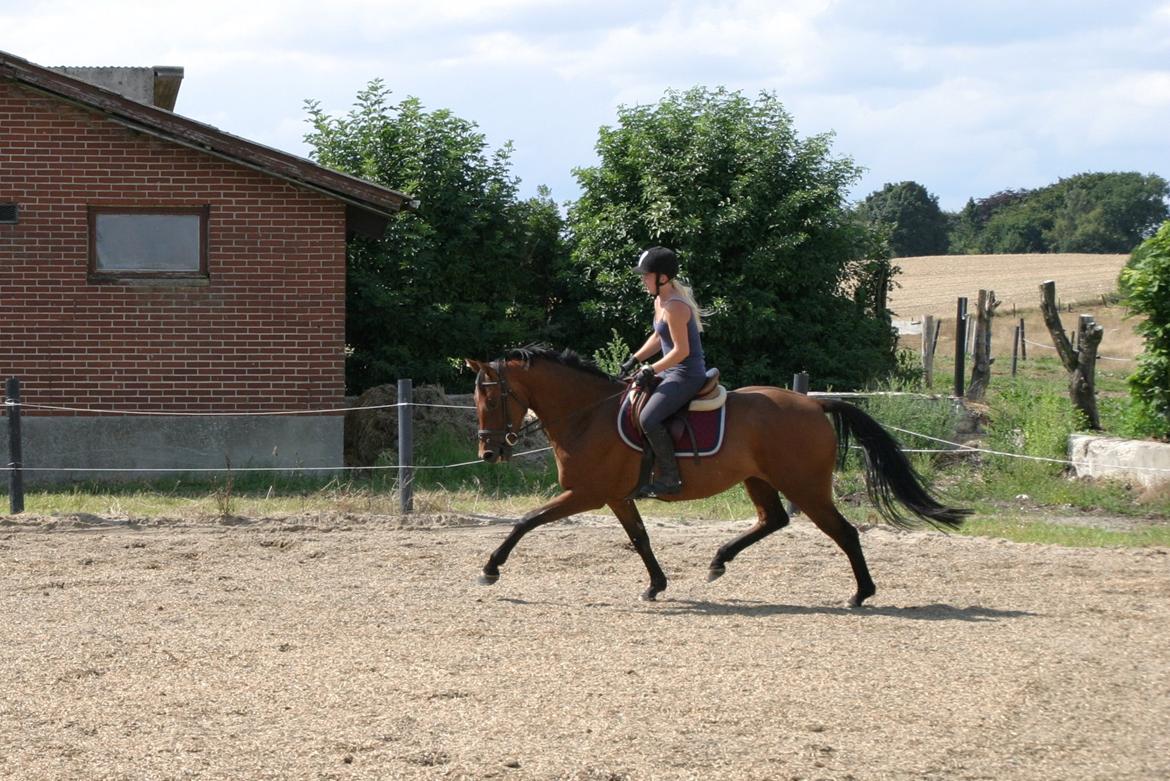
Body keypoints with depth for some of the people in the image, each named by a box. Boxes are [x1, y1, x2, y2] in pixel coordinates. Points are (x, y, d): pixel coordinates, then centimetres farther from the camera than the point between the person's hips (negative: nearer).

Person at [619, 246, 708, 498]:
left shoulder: (674, 307, -22)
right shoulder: (660, 301, 10)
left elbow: (681, 350, -23)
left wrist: (651, 370, -18)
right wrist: (635, 359, 13)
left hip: (687, 376, -11)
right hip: (672, 373, 11)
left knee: (648, 419, -27)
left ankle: (670, 479, -19)